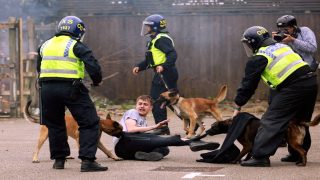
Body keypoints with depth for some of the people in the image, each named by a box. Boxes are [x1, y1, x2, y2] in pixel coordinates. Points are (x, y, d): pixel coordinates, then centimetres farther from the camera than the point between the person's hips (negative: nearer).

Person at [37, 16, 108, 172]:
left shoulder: (45, 46, 17)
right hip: (70, 88, -5)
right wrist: (97, 81, 7)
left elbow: (39, 68, 24)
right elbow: (92, 65, -10)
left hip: (47, 88, 5)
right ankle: (87, 160, -9)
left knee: (54, 124, 21)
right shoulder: (76, 46, -1)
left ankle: (59, 159, 24)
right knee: (89, 123, 0)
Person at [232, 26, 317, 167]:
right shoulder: (281, 46, 24)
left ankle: (261, 156, -12)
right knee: (299, 122, 21)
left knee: (271, 121, -6)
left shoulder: (258, 58, 2)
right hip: (311, 82, 8)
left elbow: (248, 84, 5)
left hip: (293, 87, -8)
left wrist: (237, 106, 13)